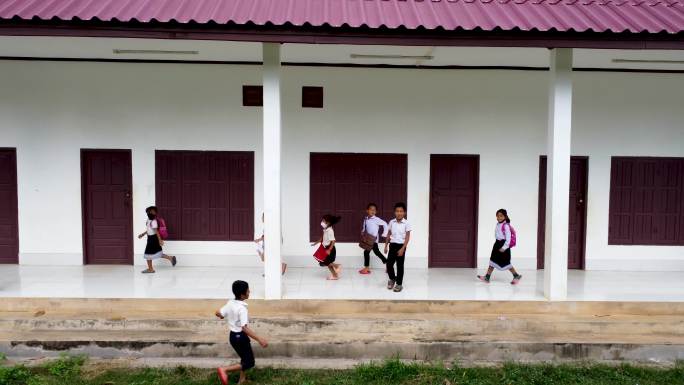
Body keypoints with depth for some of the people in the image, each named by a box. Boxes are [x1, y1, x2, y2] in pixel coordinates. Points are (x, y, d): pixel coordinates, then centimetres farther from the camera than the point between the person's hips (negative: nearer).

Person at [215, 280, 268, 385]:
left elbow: (218, 313, 5)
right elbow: (245, 328, -32)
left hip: (233, 335, 8)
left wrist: (224, 316, 29)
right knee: (250, 363, 2)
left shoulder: (230, 303, -3)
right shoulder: (242, 308, -26)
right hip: (240, 337, -8)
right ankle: (224, 370, -7)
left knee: (245, 358, 24)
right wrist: (259, 339, -34)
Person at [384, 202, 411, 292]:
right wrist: (386, 246, 10)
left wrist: (402, 248, -16)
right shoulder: (391, 222, 3)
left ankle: (399, 284, 16)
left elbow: (407, 237, -9)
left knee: (400, 266, 3)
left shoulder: (406, 223, -9)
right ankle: (392, 279, 27)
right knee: (389, 264, 0)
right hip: (392, 245, 3)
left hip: (401, 246, -3)